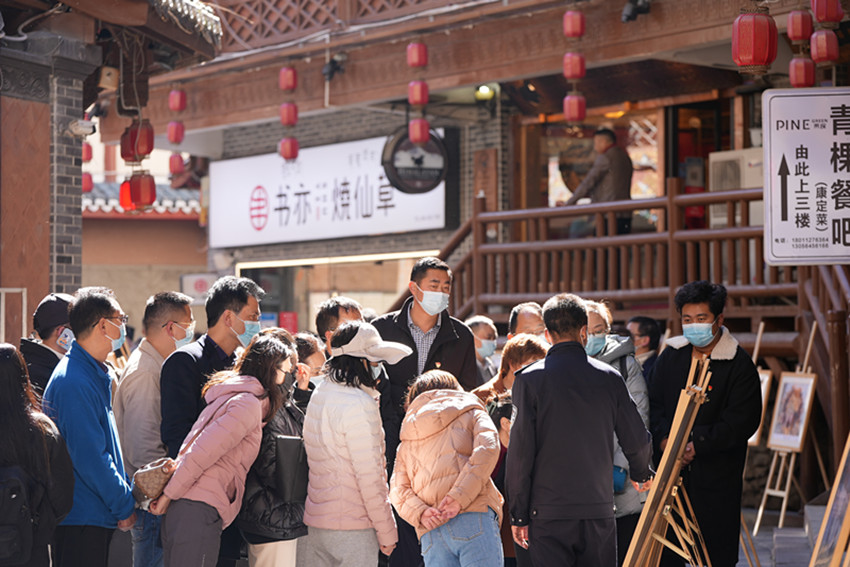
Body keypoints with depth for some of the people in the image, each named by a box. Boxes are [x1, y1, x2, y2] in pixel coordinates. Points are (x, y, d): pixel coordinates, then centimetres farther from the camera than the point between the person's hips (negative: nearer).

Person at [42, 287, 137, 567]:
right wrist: (124, 505, -14)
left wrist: (127, 489, 13)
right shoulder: (75, 381, -18)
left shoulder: (97, 374, 15)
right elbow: (89, 457, -21)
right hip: (81, 519, -10)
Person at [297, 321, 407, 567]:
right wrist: (386, 532, -10)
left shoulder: (319, 394, 9)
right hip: (351, 528, -8)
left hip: (311, 519, 8)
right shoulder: (358, 404, -17)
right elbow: (369, 475, -16)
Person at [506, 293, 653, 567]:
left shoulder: (529, 379, -5)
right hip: (600, 509, 2)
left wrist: (518, 514, 0)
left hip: (548, 511, -2)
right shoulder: (609, 378, 2)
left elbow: (520, 451, -7)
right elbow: (637, 440, 7)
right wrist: (642, 473, 30)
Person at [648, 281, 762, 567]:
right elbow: (654, 403, 11)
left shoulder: (739, 364, -5)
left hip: (717, 478, -4)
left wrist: (696, 444, -18)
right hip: (670, 473, 4)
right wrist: (664, 439, -8)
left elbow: (742, 421, -12)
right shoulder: (670, 356, 10)